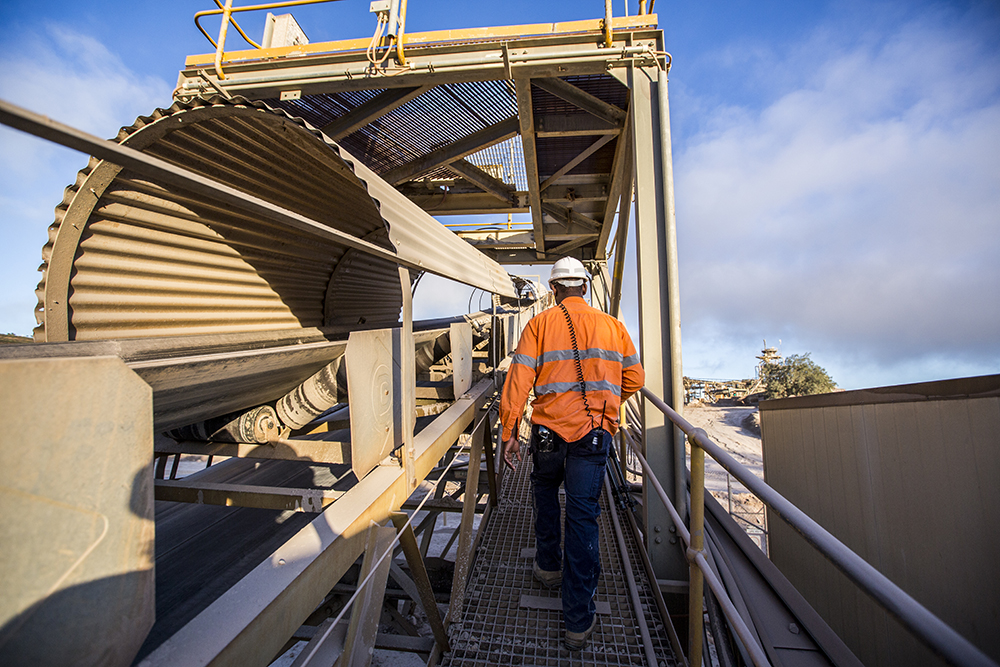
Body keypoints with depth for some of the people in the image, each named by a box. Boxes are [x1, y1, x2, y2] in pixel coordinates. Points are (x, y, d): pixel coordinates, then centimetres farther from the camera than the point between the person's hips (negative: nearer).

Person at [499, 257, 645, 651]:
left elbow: (518, 380, -8)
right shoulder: (611, 326, 6)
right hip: (594, 435, 1)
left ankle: (548, 566, 45)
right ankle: (579, 621, 19)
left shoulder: (540, 324, -2)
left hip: (548, 430, 0)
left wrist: (509, 433, -1)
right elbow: (634, 378, 13)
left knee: (545, 497, 26)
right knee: (583, 517, 8)